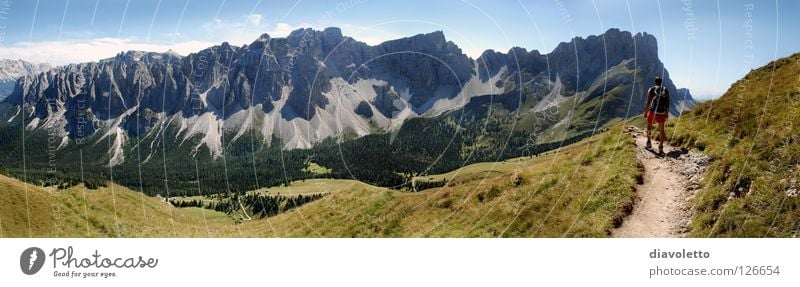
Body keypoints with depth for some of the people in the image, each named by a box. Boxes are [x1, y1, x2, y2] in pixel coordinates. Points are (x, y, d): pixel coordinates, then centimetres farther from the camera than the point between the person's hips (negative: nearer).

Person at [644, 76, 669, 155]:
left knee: (649, 126, 20)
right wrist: (667, 114, 17)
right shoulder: (666, 90, 9)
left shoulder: (651, 89, 0)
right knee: (661, 130, 8)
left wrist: (645, 112, -3)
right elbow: (668, 103, 9)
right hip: (662, 113, 2)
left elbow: (648, 102, -7)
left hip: (653, 111, -2)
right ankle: (661, 148, 3)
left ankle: (649, 143, 16)